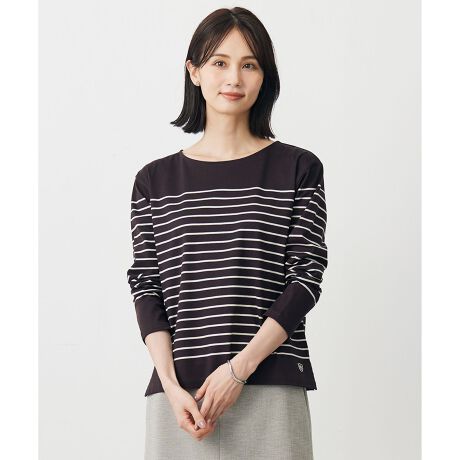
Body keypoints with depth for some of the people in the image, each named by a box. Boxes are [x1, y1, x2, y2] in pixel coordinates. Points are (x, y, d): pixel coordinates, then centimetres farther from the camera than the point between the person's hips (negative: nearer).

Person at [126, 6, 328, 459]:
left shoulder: (298, 169, 4)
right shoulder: (155, 180, 9)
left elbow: (306, 277, -1)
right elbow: (145, 286, 4)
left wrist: (240, 367, -10)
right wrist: (171, 384, -8)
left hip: (270, 391, -1)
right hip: (181, 392, 1)